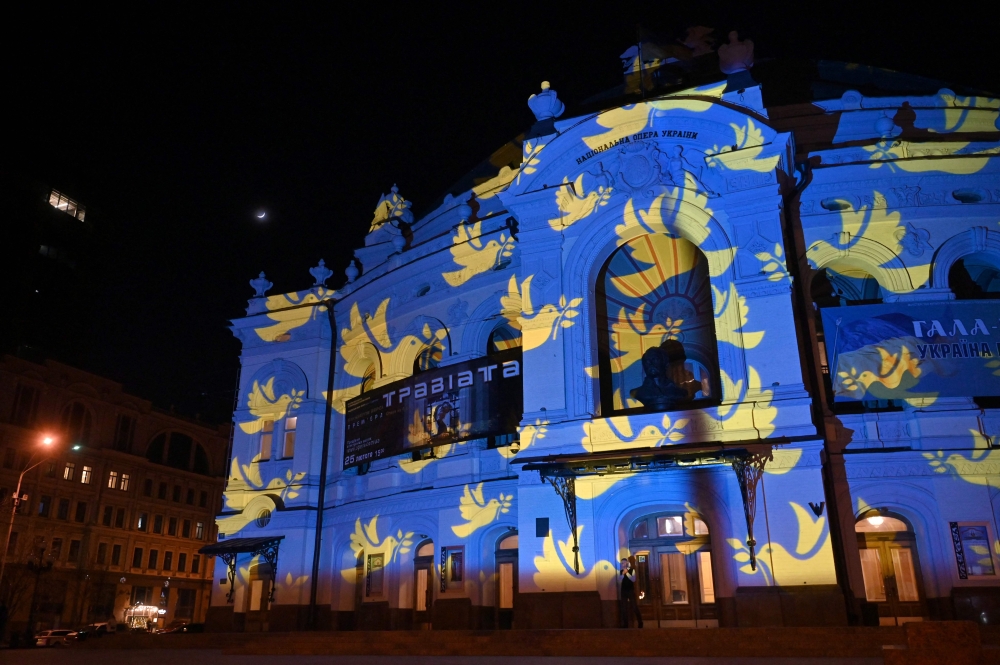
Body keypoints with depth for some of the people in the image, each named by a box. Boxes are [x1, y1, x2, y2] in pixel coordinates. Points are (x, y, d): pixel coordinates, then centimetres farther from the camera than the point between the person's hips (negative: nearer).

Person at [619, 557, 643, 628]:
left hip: (631, 591, -3)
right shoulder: (621, 571, 7)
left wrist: (627, 573, -19)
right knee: (624, 609, 3)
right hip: (623, 591, 3)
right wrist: (623, 573, -15)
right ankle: (625, 624, 10)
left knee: (635, 607, -4)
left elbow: (633, 579, -13)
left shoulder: (632, 570, -1)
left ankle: (640, 623, 8)